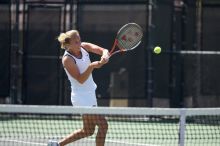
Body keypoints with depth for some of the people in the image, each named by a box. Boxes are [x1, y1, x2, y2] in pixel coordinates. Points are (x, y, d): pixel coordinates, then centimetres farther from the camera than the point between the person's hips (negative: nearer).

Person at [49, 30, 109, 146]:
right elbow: (81, 80, -23)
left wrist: (105, 56, -31)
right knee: (103, 125, -12)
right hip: (82, 98, -8)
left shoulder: (83, 47, -1)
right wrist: (92, 66, -35)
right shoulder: (67, 59, -19)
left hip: (90, 95, 8)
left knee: (87, 131, 16)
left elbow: (104, 51, -8)